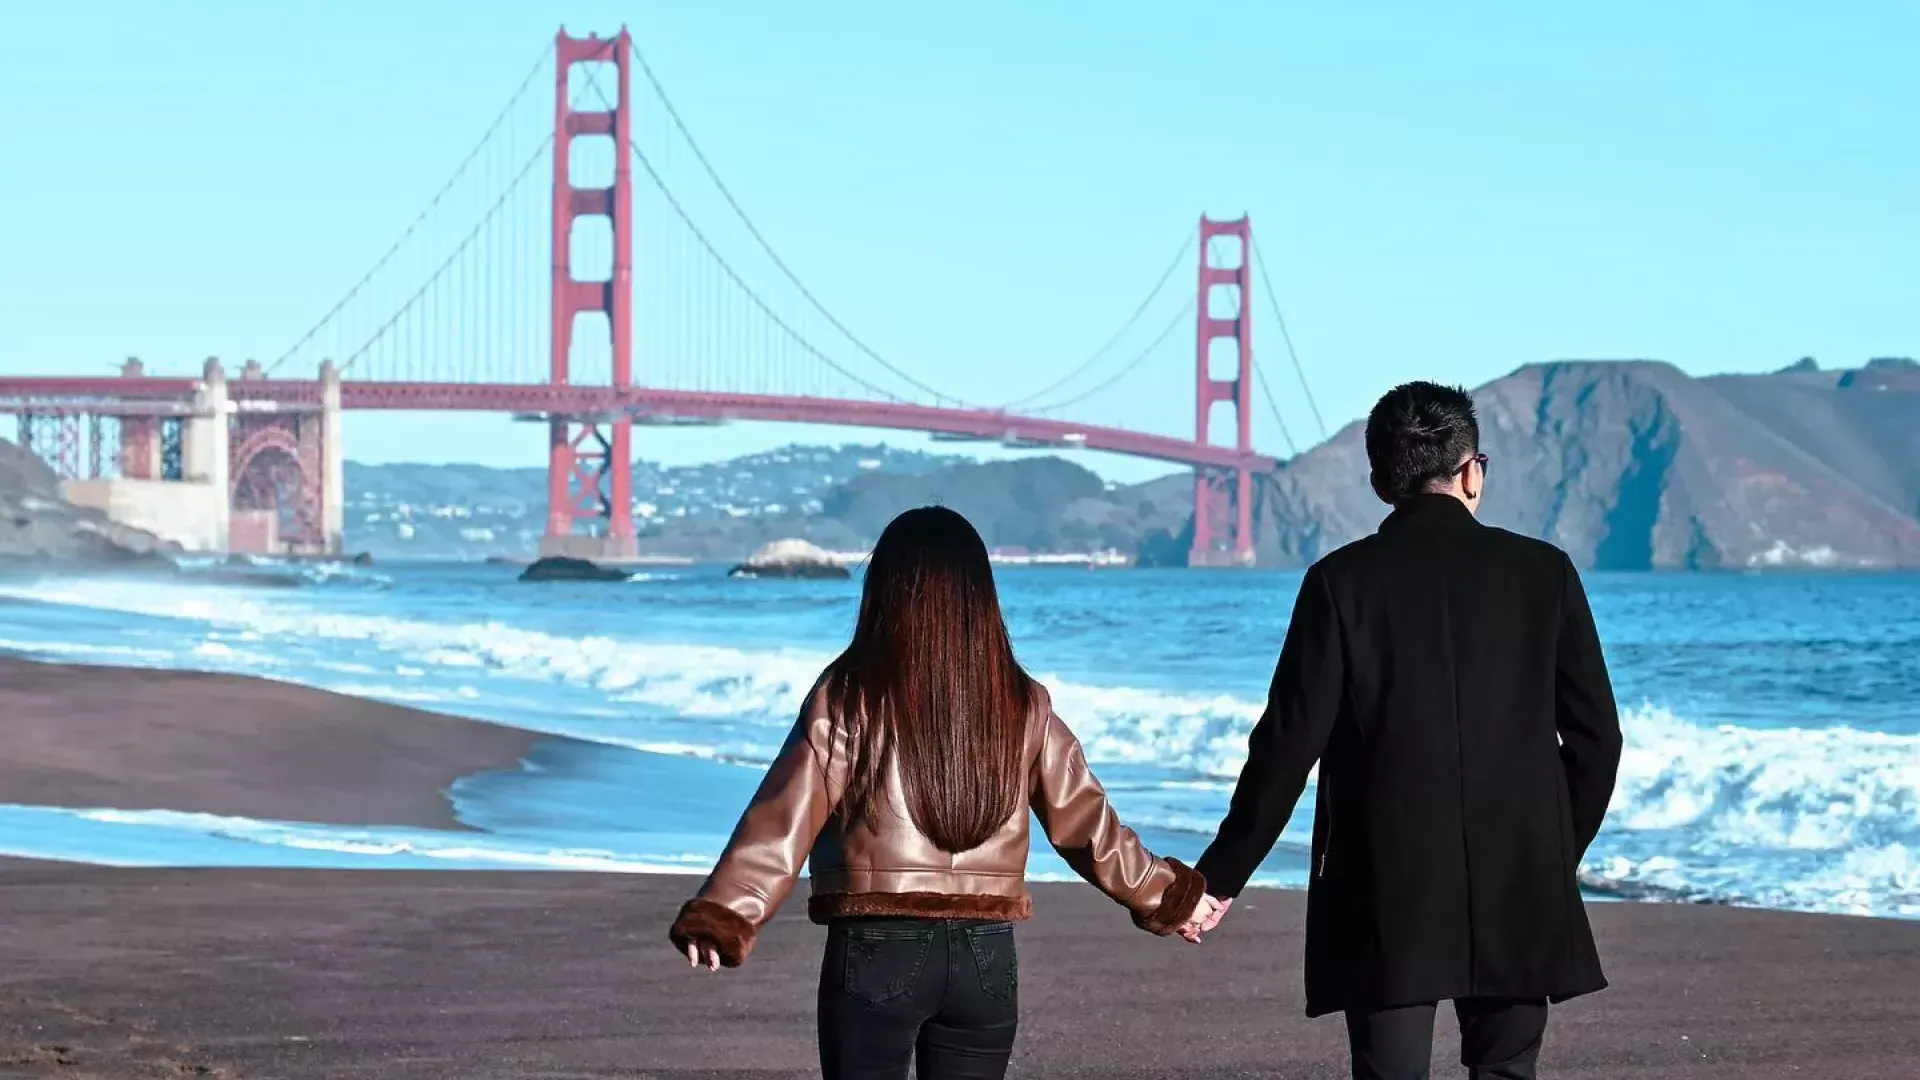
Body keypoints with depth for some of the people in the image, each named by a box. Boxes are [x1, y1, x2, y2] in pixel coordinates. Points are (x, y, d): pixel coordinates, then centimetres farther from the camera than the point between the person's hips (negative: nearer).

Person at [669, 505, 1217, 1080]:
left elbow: (787, 820, -14)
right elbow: (1086, 821, 12)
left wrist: (721, 917, -17)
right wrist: (1167, 898, 26)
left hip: (878, 952, -3)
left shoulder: (852, 695, -6)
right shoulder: (1022, 705, 4)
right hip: (986, 959, 4)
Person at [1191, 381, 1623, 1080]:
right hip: (1518, 890, 2)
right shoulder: (1543, 572, 1)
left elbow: (1290, 743, -6)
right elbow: (1596, 735, 3)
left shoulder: (1343, 582, -5)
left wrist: (1222, 876, 2)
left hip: (1387, 892, -2)